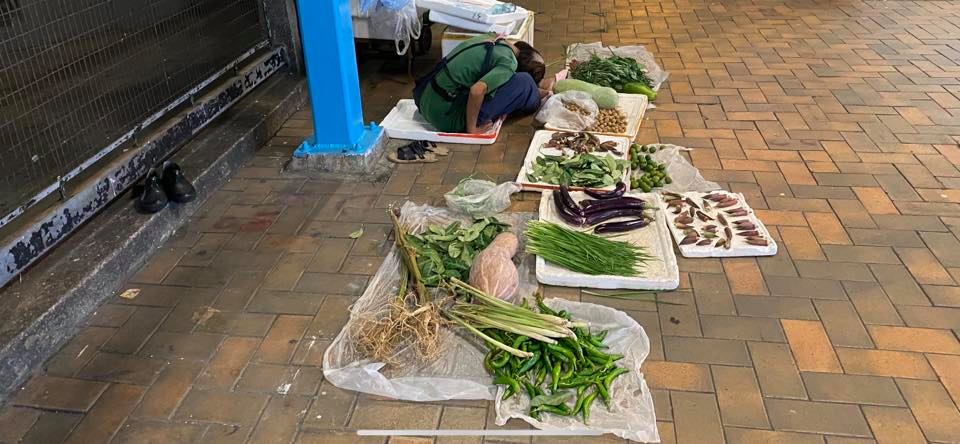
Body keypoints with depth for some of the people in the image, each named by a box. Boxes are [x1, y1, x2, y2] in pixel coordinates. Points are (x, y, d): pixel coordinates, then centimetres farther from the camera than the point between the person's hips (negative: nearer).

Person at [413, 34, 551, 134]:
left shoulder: (492, 38, 5)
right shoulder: (509, 63, -17)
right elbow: (476, 91, -31)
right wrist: (471, 128, -17)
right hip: (446, 117, -8)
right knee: (523, 83, -7)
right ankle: (533, 100, 20)